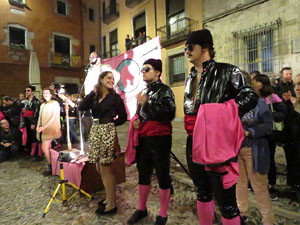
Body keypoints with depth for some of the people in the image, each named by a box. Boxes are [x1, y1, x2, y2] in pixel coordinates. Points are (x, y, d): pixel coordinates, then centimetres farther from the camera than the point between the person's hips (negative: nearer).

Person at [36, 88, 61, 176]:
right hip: (43, 129, 7)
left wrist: (44, 127, -15)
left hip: (50, 128, -7)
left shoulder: (55, 103, -4)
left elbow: (54, 117, -11)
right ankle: (51, 166, 19)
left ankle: (50, 168, 2)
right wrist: (38, 127, 3)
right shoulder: (42, 105, 19)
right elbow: (40, 117, 17)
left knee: (45, 148, -11)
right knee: (47, 148, 8)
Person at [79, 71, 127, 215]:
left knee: (106, 168, -1)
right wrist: (93, 92, -6)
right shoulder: (94, 97, 10)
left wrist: (109, 125, 5)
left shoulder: (115, 97, -3)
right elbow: (81, 108, -5)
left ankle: (112, 205, 13)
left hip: (107, 132, -6)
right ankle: (108, 198, 31)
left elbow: (123, 117, -1)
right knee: (100, 168, 14)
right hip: (95, 131, 6)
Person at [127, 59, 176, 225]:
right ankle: (141, 209, 35)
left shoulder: (164, 90, -7)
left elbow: (169, 114, -22)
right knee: (143, 175, 17)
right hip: (143, 139, 8)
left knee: (162, 176, 4)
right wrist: (136, 122, 6)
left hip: (160, 139, -7)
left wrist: (147, 103, -22)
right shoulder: (144, 92, 16)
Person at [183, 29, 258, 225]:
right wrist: (191, 132, 15)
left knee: (225, 200, 1)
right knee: (203, 193, 21)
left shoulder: (226, 71, -5)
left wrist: (222, 114, -19)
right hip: (194, 143, 7)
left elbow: (251, 97, -10)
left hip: (218, 143, -7)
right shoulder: (190, 78, 16)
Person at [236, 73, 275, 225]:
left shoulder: (260, 104, -9)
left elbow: (268, 126, -12)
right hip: (235, 149, 4)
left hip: (253, 151, -4)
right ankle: (241, 212, 39)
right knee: (239, 183, 19)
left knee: (259, 187, 7)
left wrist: (248, 132, -22)